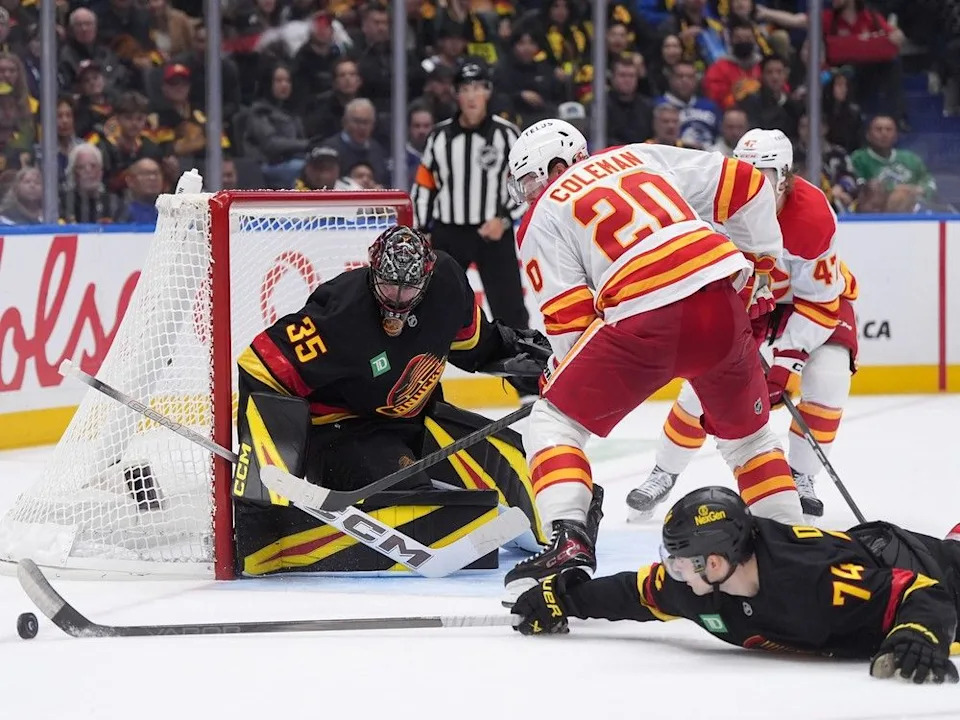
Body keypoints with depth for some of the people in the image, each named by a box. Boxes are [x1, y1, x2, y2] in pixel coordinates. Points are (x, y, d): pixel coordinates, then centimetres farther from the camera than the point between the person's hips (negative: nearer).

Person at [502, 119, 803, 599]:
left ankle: (569, 543, -10)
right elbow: (743, 185, 21)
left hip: (643, 319, -5)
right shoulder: (642, 157, 26)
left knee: (553, 424, 9)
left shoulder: (542, 220, 14)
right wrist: (761, 261, 31)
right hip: (722, 300, 5)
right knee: (747, 432, 28)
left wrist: (556, 378, 21)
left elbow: (569, 322, 4)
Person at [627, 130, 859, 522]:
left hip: (811, 294, -2)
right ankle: (664, 474, 12)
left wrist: (787, 358, -31)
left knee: (827, 379, -21)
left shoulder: (814, 214, -35)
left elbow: (821, 300, -27)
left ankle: (800, 479, -1)